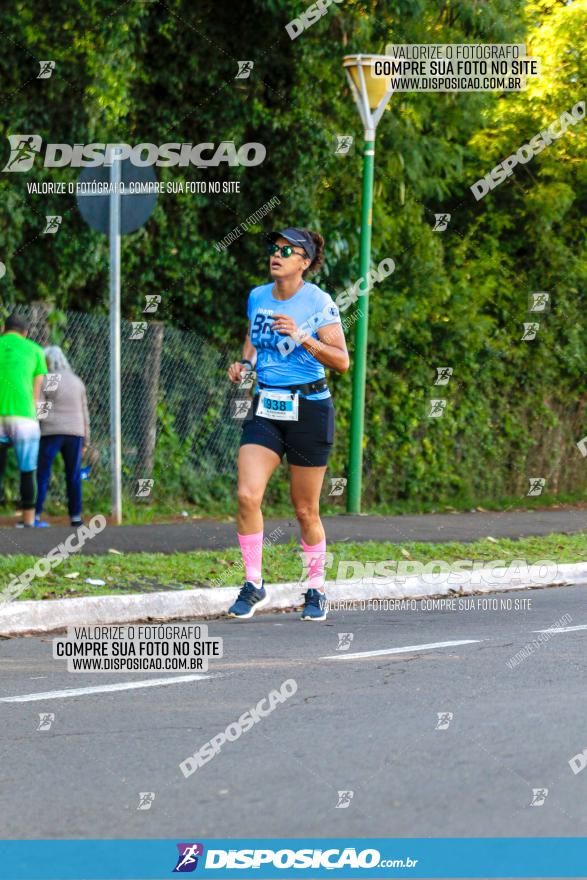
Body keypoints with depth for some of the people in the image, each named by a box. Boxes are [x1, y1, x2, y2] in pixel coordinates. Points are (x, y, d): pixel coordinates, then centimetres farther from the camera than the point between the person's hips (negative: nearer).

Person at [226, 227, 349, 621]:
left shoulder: (319, 302, -10)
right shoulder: (257, 298, 6)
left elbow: (342, 361, -14)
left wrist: (302, 338, -26)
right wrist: (244, 364, 5)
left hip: (309, 408, -4)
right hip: (266, 407, 4)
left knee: (305, 510, 4)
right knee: (247, 496, -13)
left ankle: (316, 590, 21)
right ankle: (254, 585, -1)